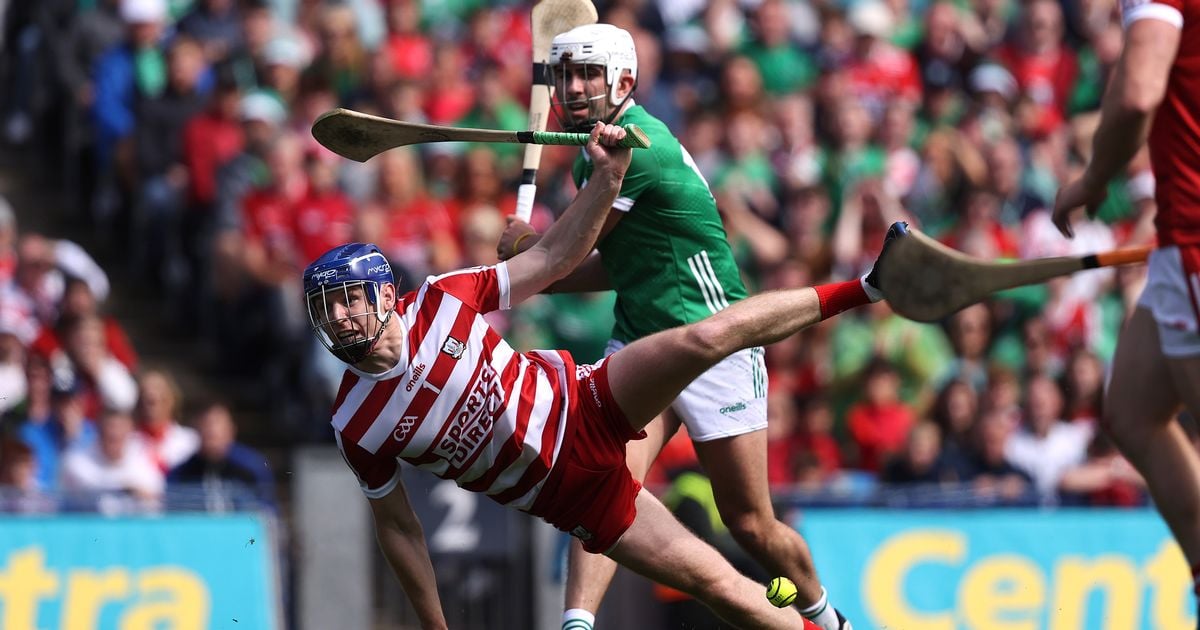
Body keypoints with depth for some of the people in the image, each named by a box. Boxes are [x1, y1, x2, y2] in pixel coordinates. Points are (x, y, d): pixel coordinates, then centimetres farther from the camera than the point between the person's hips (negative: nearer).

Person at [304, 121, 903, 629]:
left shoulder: (441, 299, -11)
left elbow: (553, 258, -2)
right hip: (573, 492, -1)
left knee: (706, 338, -20)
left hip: (583, 405, 1)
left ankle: (854, 291, -2)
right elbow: (397, 527, 0)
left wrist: (607, 177, -14)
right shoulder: (357, 427, -13)